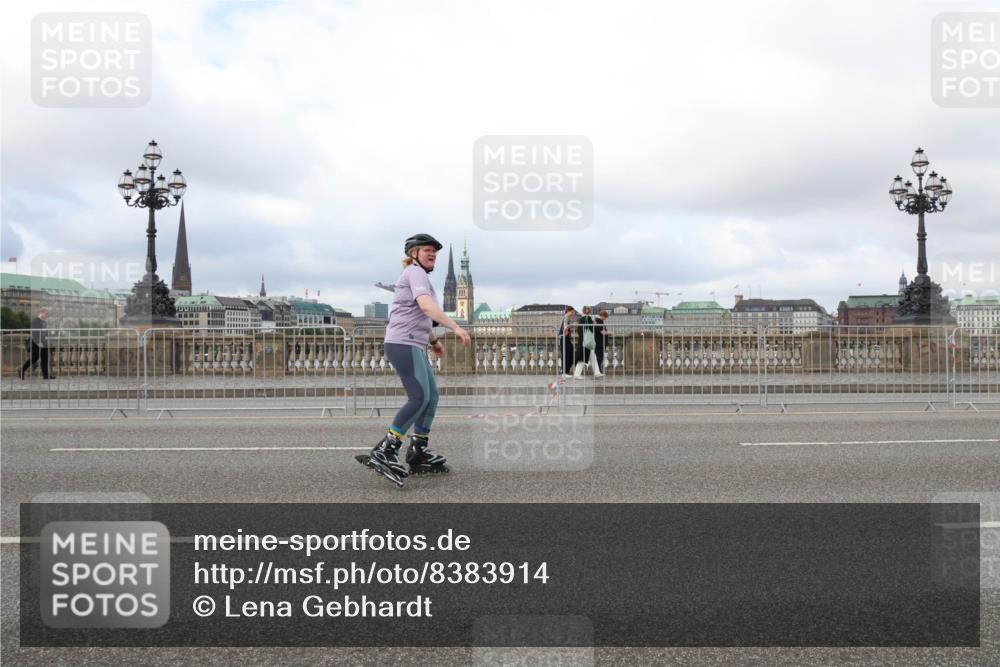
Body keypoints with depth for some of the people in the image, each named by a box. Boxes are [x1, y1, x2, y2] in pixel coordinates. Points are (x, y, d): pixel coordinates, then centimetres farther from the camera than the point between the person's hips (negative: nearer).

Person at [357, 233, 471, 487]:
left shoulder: (419, 276, 26)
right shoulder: (415, 272, -6)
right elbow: (426, 306, -24)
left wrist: (433, 340, 36)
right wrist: (455, 327, -29)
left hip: (413, 346, 11)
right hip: (403, 344, -11)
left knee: (432, 396, 12)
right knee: (419, 397, -20)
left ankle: (418, 453, 17)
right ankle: (385, 451, -22)